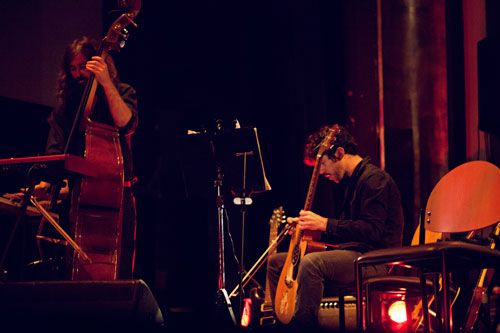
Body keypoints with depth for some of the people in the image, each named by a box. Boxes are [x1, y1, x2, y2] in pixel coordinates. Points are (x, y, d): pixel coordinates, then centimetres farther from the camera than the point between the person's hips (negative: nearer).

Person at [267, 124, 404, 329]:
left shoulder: (375, 179, -12)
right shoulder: (354, 181, 20)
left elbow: (373, 230, -23)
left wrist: (325, 224, -24)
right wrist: (310, 227, 11)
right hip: (355, 255, 11)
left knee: (311, 263, -38)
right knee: (276, 262, 10)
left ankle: (303, 324, -34)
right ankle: (285, 321, 6)